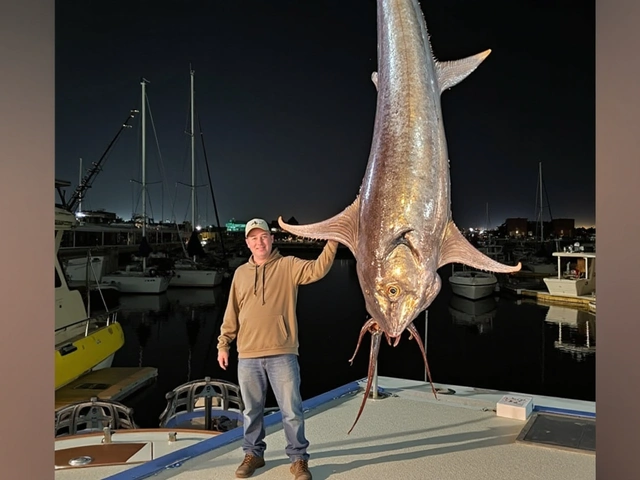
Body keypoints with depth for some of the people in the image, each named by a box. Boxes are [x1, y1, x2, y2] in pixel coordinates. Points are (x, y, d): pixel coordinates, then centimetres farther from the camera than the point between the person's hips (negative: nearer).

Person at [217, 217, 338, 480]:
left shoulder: (289, 265, 0)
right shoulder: (241, 272, 11)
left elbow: (318, 269, -17)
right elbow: (232, 312, 14)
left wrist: (333, 240, -28)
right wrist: (223, 343, 11)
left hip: (282, 353, -3)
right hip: (248, 356, 3)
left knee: (291, 410, 4)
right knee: (252, 410, 16)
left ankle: (298, 459, 20)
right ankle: (253, 454, 33)